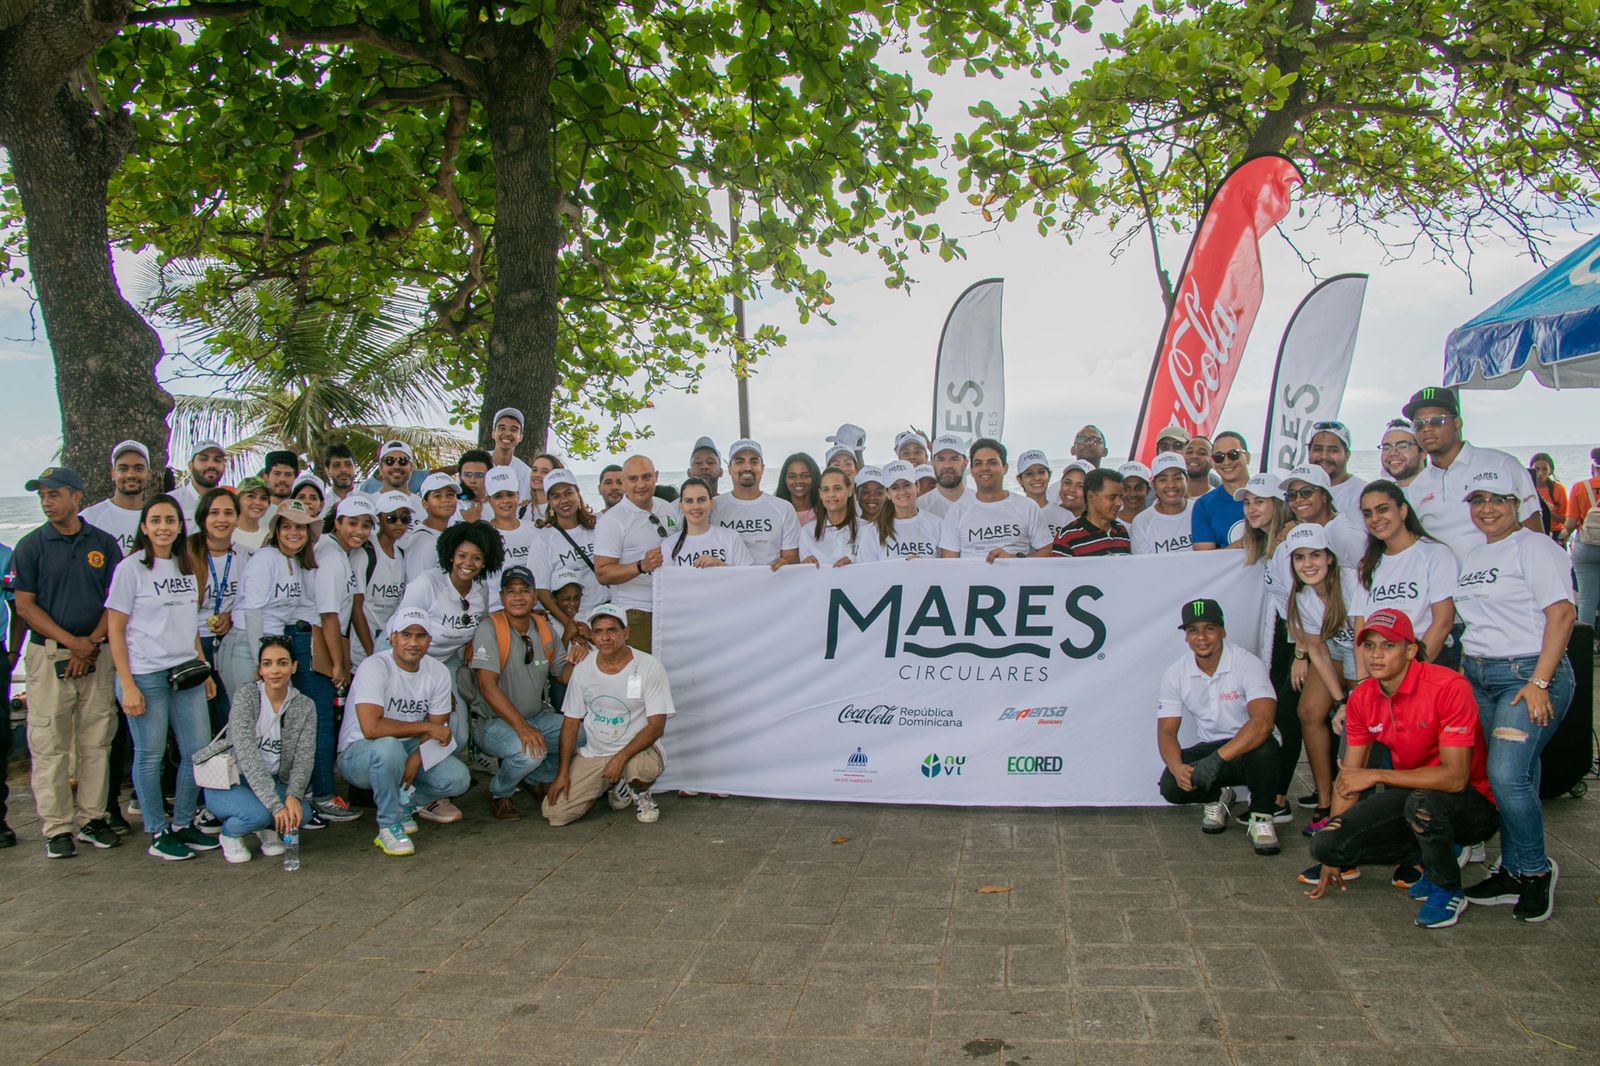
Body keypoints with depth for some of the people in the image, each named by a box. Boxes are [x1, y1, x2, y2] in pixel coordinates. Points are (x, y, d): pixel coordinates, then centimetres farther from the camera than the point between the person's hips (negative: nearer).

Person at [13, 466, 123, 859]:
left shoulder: (104, 544, 6)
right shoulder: (31, 546, 2)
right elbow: (25, 606, -2)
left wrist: (92, 642, -8)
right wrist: (71, 641, -12)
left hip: (97, 654, 2)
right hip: (49, 653, -2)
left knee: (96, 741, 5)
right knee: (50, 743, -1)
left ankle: (90, 818, 15)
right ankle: (57, 827, 6)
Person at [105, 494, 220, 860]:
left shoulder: (186, 568, 13)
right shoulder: (131, 568, -4)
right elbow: (114, 629, -6)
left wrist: (204, 670, 16)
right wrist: (127, 685, -12)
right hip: (146, 676, -6)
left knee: (199, 751, 6)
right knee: (150, 755, 1)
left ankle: (183, 824, 20)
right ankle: (158, 833, 13)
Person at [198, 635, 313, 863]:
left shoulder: (305, 706, -2)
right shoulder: (246, 696, -15)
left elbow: (304, 759, -9)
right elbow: (248, 757, -25)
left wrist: (293, 796, -29)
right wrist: (276, 805, -33)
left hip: (272, 782, 4)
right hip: (228, 782, -4)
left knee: (300, 813, -25)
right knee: (258, 813, -33)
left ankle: (268, 828, 10)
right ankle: (229, 834, 2)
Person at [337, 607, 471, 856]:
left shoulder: (438, 671, -4)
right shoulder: (375, 667, -21)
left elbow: (439, 727, -2)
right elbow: (371, 728, -33)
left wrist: (416, 759, -21)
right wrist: (426, 727, -25)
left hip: (409, 749, 5)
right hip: (358, 753, -5)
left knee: (458, 779, -18)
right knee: (389, 747, -40)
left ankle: (406, 802, 12)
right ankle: (389, 827, -19)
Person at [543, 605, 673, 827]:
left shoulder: (648, 666, -11)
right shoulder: (582, 670, 1)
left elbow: (656, 725, -15)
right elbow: (571, 723, 6)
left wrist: (621, 757, -25)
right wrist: (562, 772, -2)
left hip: (636, 750, -4)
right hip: (592, 755, 4)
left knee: (646, 766, -41)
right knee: (554, 813, -12)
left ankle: (640, 793, 1)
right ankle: (614, 786, 17)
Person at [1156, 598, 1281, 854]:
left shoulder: (1248, 664, -17)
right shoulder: (1175, 675, -4)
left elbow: (1262, 722, -31)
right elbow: (1166, 731, -4)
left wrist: (1218, 758, -41)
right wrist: (1177, 767, -27)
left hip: (1248, 748, -3)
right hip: (1209, 749, 3)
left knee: (1263, 749, -39)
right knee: (1171, 786, -25)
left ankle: (1261, 817, -11)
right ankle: (1216, 798, 10)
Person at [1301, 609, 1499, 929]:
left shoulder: (1449, 687, -22)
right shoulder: (1362, 698, -3)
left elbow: (1455, 777, -29)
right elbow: (1349, 776, 2)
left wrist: (1376, 776, -25)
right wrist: (1331, 856, 1)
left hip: (1472, 806, -5)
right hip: (1407, 793, 5)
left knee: (1421, 801, -40)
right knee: (1324, 844, -14)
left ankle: (1447, 890, -10)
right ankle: (1420, 857, 9)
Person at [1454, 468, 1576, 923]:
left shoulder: (1536, 547, -5)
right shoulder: (1471, 558, 17)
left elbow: (1562, 614, -13)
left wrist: (1539, 682, -18)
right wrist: (1463, 676, 10)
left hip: (1528, 672, -7)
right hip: (1478, 676, 7)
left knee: (1508, 775, -16)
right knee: (1502, 777, 5)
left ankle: (1535, 870, 3)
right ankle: (1512, 872, 13)